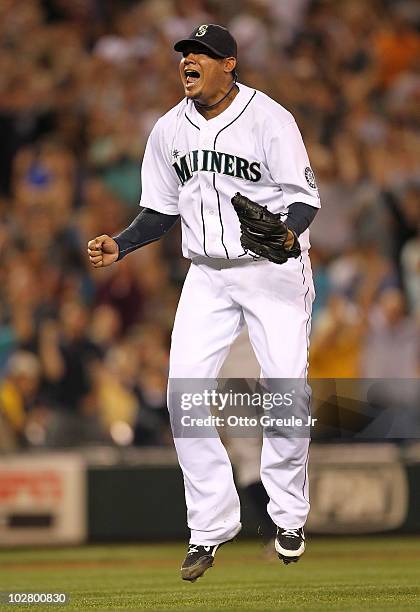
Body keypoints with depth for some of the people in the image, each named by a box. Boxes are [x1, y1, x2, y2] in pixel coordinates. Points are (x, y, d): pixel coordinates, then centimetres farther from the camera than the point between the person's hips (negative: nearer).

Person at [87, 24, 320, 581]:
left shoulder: (269, 118, -11)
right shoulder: (170, 130, 5)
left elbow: (305, 196, -12)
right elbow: (161, 211, 13)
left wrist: (288, 234, -33)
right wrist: (119, 246, -4)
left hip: (274, 272, -4)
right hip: (207, 276, 4)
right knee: (183, 393, -7)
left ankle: (289, 515, 13)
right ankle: (211, 528, 2)